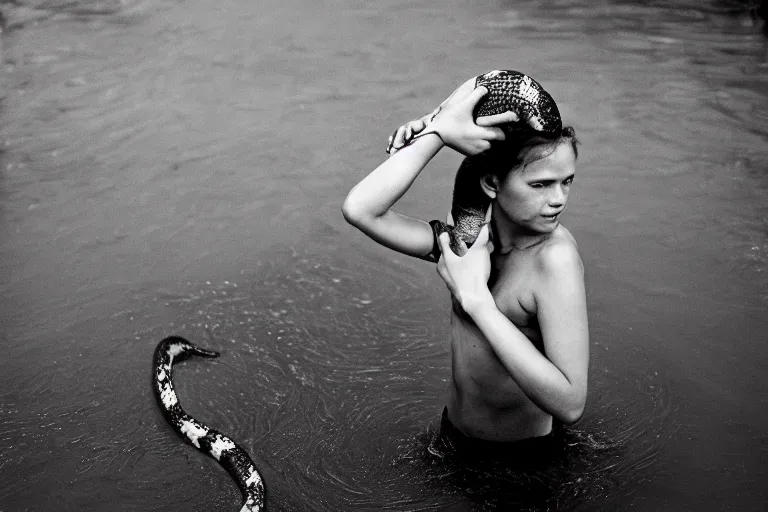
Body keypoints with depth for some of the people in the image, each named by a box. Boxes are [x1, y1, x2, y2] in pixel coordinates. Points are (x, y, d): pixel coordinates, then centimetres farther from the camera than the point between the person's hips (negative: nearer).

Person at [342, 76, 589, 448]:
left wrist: (476, 297, -34)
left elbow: (570, 403, -35)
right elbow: (359, 209, -21)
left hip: (523, 458, -5)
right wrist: (437, 130, -26)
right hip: (454, 433, 5)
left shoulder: (555, 256, -28)